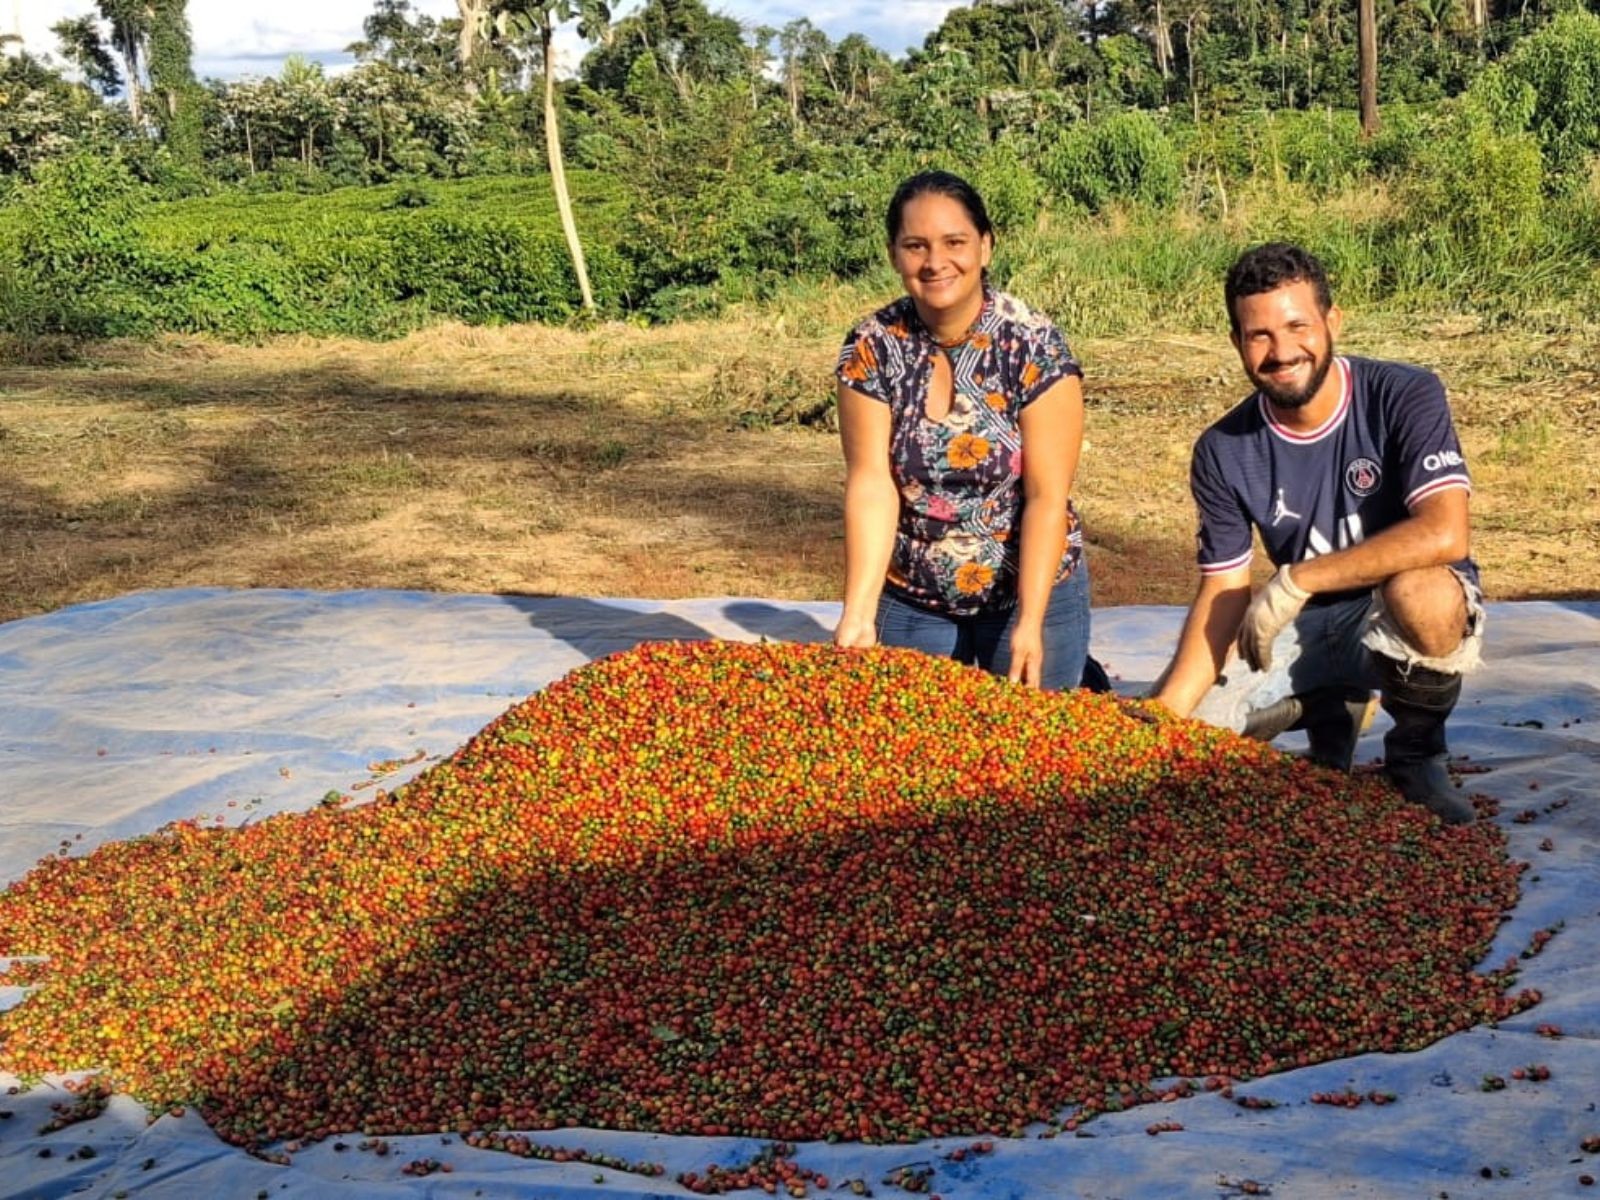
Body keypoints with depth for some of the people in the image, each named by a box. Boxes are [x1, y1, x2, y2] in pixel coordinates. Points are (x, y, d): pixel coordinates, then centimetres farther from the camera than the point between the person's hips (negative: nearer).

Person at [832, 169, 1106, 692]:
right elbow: (871, 483, -15)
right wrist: (858, 613, -25)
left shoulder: (1035, 347, -14)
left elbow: (1047, 497, -17)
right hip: (909, 600, 2)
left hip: (1028, 592, -2)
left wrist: (1029, 625, -24)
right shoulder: (870, 349, -8)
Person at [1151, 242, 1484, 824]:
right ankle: (1331, 713, 15)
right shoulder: (1223, 453, -9)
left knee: (1418, 588, -39)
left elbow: (1444, 534, -31)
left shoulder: (1405, 397, -19)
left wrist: (1293, 580, -30)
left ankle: (1416, 755, -8)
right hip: (1308, 627, 4)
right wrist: (1166, 713, -20)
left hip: (1413, 619, -3)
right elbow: (1222, 593, -6)